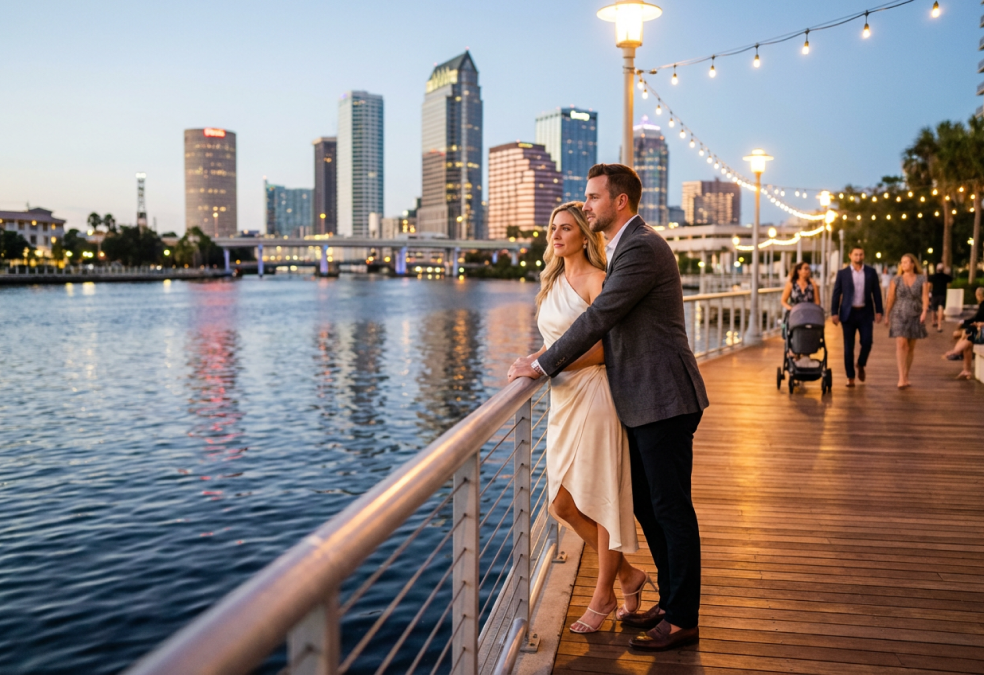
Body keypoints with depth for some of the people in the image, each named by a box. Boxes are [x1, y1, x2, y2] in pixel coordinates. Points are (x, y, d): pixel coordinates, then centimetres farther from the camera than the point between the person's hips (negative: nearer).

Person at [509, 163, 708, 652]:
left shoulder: (642, 249, -16)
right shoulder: (625, 247, 17)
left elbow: (599, 317, -21)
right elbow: (609, 322, 22)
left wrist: (543, 366, -15)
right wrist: (549, 358, 14)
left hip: (663, 400, -10)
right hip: (641, 402, 10)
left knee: (671, 510, 0)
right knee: (647, 506, 16)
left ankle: (683, 620, 13)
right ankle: (669, 600, 31)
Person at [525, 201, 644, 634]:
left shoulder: (596, 280, -9)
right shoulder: (555, 282, 15)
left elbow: (603, 349, -15)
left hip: (594, 397, -8)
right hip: (563, 400, 8)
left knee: (602, 500, 4)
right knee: (563, 504, 10)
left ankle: (602, 597, 20)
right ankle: (627, 575, 29)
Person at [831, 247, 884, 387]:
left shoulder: (871, 272, 6)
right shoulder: (842, 273, 2)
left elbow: (876, 292, 7)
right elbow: (836, 294, 1)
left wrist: (878, 311, 0)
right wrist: (834, 313, -5)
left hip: (865, 313, 1)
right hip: (849, 313, -1)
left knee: (867, 341, -7)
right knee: (848, 346, 0)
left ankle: (861, 365, 23)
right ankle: (850, 377, 8)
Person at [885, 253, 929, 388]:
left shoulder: (922, 279, 3)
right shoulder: (896, 280, 2)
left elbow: (925, 297, -7)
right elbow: (890, 299, 6)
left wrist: (924, 312, -23)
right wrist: (887, 316, 7)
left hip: (915, 316, 2)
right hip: (899, 315, -2)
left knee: (911, 347, 9)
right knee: (901, 344, -15)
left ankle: (906, 377, 20)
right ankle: (901, 379, -22)